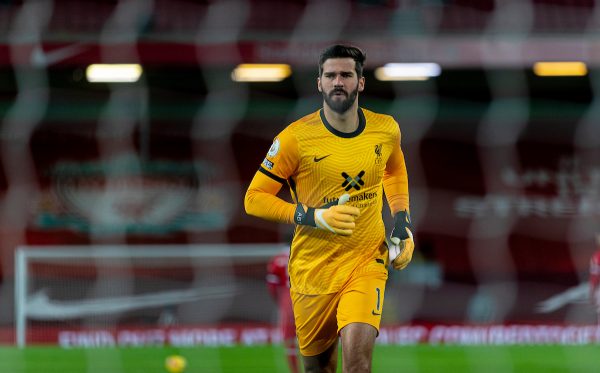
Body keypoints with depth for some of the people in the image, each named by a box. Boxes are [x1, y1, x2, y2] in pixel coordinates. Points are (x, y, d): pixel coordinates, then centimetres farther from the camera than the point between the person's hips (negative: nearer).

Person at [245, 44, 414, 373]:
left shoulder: (386, 130, 0)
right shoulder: (296, 137, -12)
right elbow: (254, 198, -8)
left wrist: (401, 222, 11)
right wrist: (313, 217, -19)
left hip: (367, 262, 1)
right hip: (312, 268, -1)